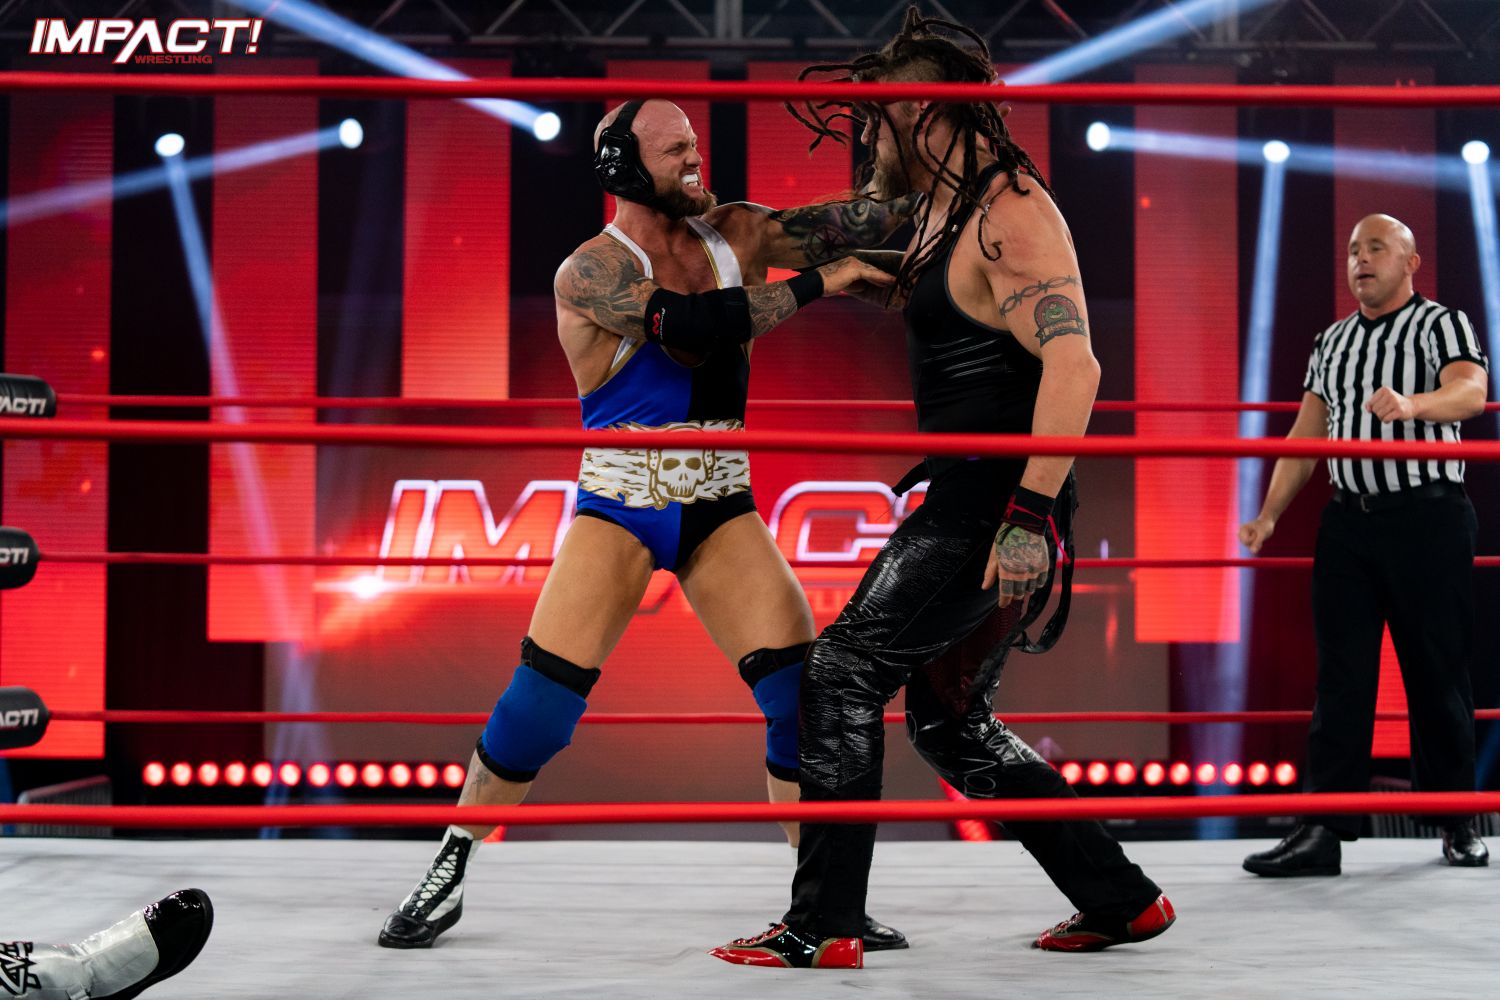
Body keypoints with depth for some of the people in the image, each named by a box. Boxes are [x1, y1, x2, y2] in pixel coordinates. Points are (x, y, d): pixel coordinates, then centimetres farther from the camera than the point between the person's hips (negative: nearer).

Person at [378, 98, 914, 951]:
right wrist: (817, 282, -22)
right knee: (544, 692, -11)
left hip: (720, 508, 4)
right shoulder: (593, 272, -12)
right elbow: (696, 325, -26)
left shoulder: (728, 234, 5)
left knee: (801, 686, -7)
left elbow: (829, 225, -5)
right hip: (619, 505, -4)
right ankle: (450, 872, 8)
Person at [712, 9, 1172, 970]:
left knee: (844, 672, -7)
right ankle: (1121, 901, 21)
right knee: (948, 717, 15)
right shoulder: (946, 207, 15)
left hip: (1000, 506, -10)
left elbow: (1074, 364, -27)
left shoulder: (1009, 214, -16)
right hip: (972, 499, 10)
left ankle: (824, 927, -2)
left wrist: (1028, 519, -32)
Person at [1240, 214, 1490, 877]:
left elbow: (1472, 392, -17)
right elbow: (1306, 435, 17)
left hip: (1426, 517, -4)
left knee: (1437, 671, 0)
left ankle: (1458, 822, 13)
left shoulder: (1442, 323, 2)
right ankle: (1324, 829, -3)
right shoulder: (1332, 341, 19)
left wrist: (1411, 404, -38)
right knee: (1340, 673, -1)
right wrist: (1269, 515, 7)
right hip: (1348, 521, 5)